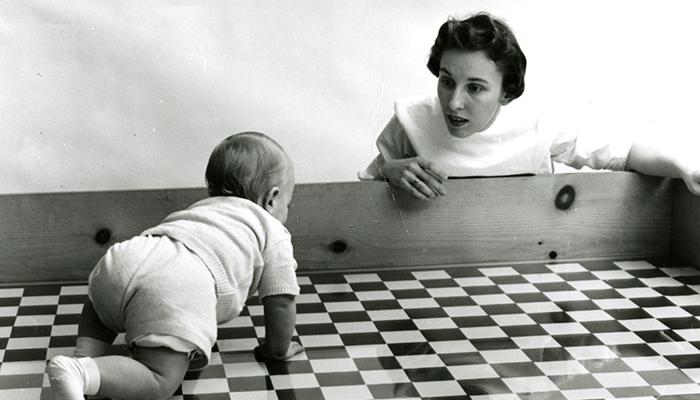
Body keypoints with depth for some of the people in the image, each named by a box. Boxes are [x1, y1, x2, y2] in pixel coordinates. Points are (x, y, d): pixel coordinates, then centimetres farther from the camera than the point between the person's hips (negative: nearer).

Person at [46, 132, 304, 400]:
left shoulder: (198, 208, 43)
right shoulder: (274, 233, 24)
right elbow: (281, 300, 18)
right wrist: (277, 349, 33)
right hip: (180, 288, -7)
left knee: (100, 307, 39)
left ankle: (85, 356, 14)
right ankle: (83, 373, -33)